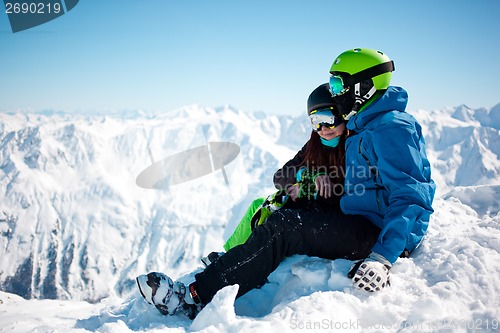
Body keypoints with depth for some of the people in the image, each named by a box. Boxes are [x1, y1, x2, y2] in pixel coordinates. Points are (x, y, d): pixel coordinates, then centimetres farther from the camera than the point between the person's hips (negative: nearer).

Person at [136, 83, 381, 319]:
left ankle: (197, 296, -34)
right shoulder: (316, 147, 18)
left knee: (283, 226, -29)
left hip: (363, 232, -8)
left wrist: (309, 191, -8)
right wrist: (310, 176, -5)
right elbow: (281, 177, 13)